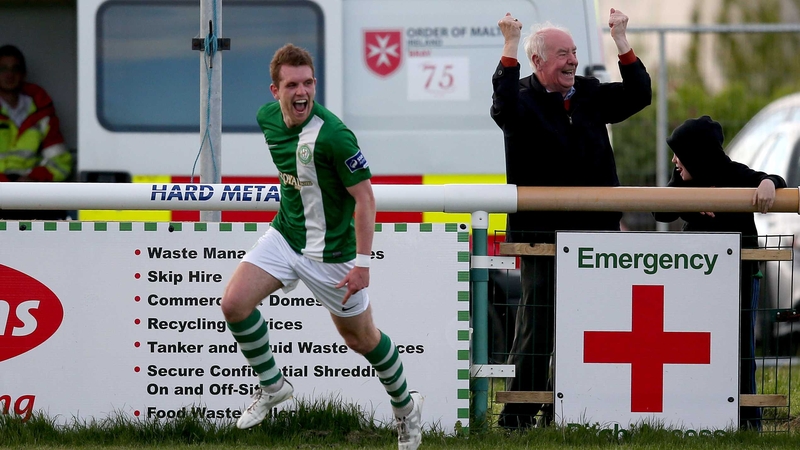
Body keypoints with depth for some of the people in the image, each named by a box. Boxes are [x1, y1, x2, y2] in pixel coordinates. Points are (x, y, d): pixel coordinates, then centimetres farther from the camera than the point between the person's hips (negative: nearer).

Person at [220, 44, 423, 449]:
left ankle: (406, 406, 35)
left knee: (360, 338, 9)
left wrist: (362, 263, -24)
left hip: (330, 249, -6)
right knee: (234, 302, -11)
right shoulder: (267, 117, -6)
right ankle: (272, 386, 11)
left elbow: (364, 197, -22)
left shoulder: (332, 135, -28)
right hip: (284, 234, 6)